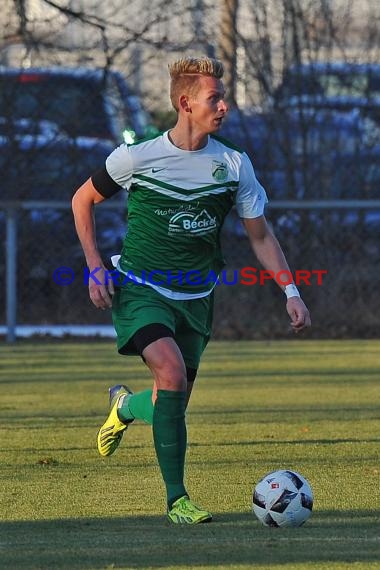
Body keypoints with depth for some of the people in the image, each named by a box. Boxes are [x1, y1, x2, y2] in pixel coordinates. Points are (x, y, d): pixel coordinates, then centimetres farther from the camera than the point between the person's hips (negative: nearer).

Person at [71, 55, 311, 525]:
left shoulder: (234, 164, -3)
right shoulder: (137, 157, -11)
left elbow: (260, 235, 7)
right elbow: (83, 199, 4)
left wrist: (291, 292, -3)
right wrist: (95, 267, -4)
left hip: (195, 298, 4)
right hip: (140, 288, -4)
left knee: (172, 405, 5)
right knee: (172, 370, -27)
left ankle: (125, 406, 44)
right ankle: (176, 499, -19)